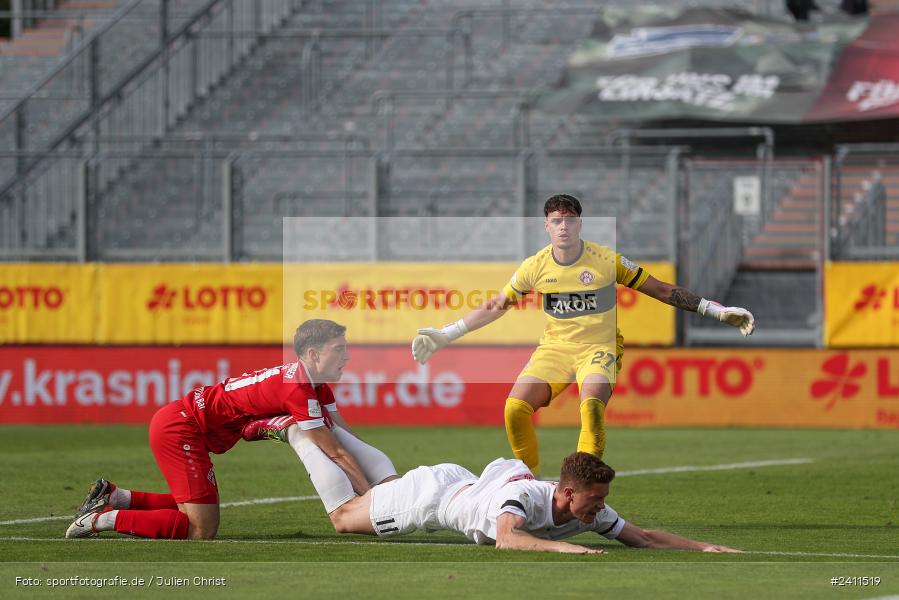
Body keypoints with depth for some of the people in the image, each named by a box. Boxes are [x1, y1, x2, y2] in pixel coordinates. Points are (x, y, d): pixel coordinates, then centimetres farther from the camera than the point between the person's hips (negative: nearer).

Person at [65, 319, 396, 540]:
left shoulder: (315, 385, 7)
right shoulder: (299, 388, -23)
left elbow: (347, 438, 10)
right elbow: (336, 453, -20)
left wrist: (390, 483, 4)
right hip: (179, 428, -10)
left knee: (195, 509, 22)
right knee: (202, 530, -11)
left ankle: (114, 497, 20)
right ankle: (103, 519, -7)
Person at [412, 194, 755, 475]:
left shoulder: (607, 261, -8)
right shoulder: (535, 267, -1)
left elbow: (661, 290, -1)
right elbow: (495, 306, 11)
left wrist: (716, 311, -4)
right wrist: (444, 336, 10)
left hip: (600, 348, -3)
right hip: (555, 346, 3)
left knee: (591, 404, -33)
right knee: (515, 407, -19)